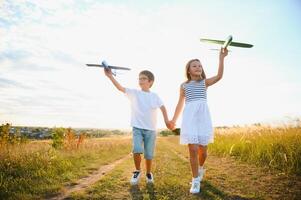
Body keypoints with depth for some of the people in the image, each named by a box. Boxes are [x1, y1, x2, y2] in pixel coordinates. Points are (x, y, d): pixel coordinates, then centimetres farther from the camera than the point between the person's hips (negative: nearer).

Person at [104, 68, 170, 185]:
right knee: (137, 150, -19)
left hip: (151, 129, 1)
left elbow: (163, 108, 5)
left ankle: (148, 173, 33)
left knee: (149, 154, 6)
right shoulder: (134, 93, 0)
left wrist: (166, 120, -12)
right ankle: (137, 171, 9)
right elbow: (120, 88, -11)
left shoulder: (155, 96, 4)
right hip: (137, 128, -1)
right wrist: (110, 76, -24)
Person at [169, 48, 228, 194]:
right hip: (189, 117, 0)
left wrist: (221, 58, -18)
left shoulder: (205, 82, 10)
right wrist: (174, 120, 20)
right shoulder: (184, 85, 12)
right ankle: (195, 181, 5)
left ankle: (200, 168, 38)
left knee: (203, 149, 5)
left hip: (203, 116, 1)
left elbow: (219, 76, -9)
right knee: (193, 149, -9)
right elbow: (180, 104, 18)